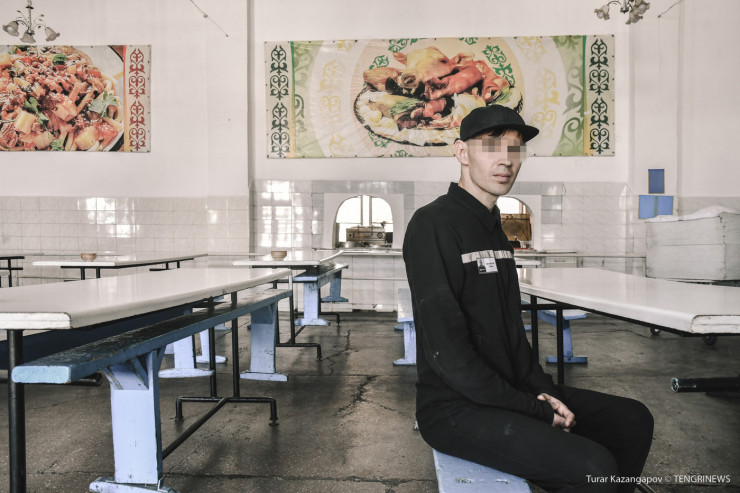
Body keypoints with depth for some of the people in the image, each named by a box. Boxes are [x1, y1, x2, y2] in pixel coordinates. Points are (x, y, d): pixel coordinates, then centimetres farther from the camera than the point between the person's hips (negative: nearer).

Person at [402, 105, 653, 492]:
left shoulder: (493, 227, 12)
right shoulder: (433, 225, -17)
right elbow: (448, 352, -22)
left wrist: (542, 391, 1)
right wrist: (535, 411, -15)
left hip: (508, 391, 9)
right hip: (454, 408, -9)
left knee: (633, 420, 9)